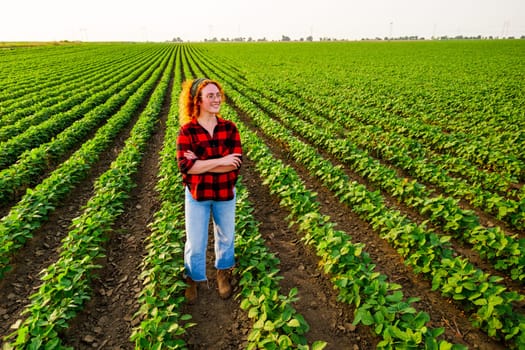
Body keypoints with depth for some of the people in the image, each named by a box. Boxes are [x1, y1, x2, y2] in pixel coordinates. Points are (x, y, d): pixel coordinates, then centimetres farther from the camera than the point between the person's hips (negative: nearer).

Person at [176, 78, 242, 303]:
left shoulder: (229, 128, -8)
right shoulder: (186, 131, -13)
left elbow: (236, 164, -17)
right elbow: (185, 166, -22)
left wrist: (200, 163, -22)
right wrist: (220, 160, -25)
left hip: (226, 193, 2)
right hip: (197, 194, -2)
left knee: (226, 237, 20)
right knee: (195, 242, 12)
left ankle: (223, 273, 48)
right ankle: (192, 280, 39)